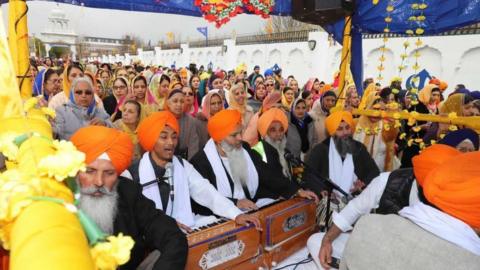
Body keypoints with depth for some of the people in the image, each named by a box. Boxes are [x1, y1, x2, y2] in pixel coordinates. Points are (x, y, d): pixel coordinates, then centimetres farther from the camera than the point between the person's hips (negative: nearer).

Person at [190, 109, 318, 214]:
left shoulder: (245, 151, 8)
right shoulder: (200, 162, -11)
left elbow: (269, 175, 8)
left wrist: (297, 190, 1)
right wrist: (236, 203, -27)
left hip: (251, 209, 6)